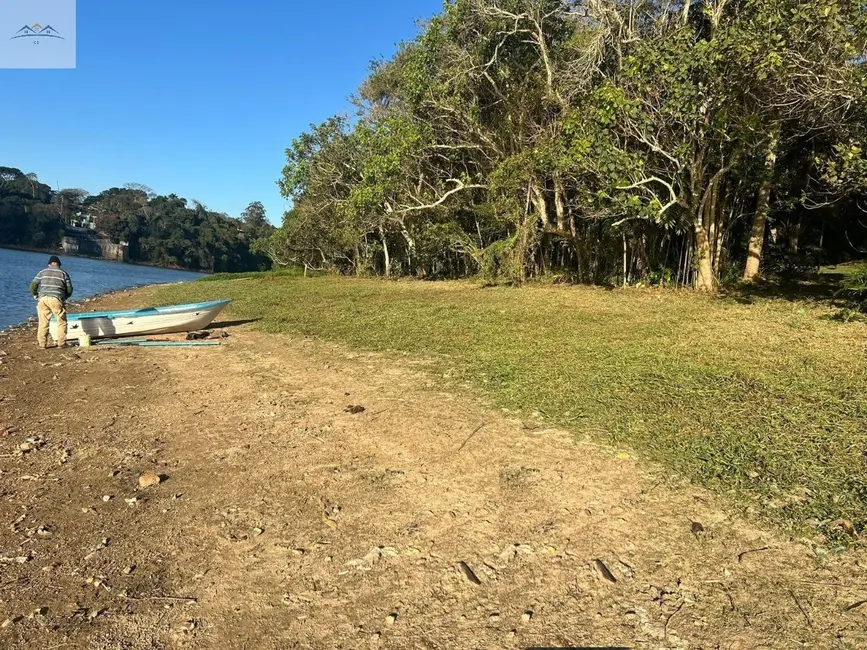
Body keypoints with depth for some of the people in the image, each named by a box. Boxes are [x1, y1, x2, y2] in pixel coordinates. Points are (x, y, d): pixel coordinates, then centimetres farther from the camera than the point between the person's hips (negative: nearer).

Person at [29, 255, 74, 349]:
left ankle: (42, 344, 10)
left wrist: (36, 296, 23)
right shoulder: (63, 273, 11)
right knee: (61, 322, 8)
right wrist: (64, 298, 22)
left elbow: (32, 286, 8)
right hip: (56, 299, -2)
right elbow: (69, 289, 7)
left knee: (43, 323, 8)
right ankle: (61, 343, 6)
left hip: (43, 299, 2)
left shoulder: (42, 272, 14)